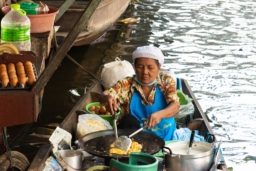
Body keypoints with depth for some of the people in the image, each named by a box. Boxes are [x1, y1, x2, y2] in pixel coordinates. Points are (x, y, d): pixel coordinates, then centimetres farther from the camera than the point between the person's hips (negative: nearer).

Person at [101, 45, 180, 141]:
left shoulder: (166, 81, -3)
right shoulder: (126, 84, -4)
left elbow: (175, 107, -16)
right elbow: (107, 94, -20)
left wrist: (159, 114, -39)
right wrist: (107, 98, -46)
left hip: (165, 138, -1)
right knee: (129, 121, -28)